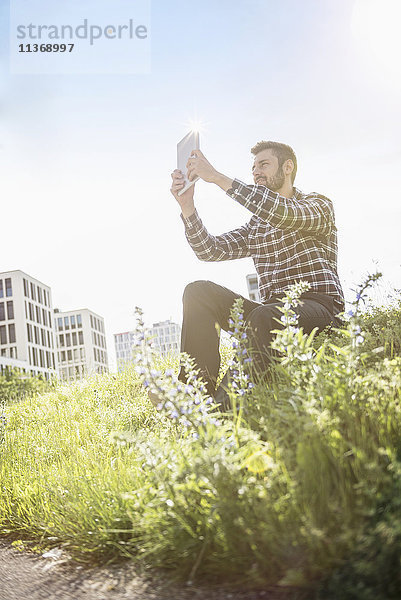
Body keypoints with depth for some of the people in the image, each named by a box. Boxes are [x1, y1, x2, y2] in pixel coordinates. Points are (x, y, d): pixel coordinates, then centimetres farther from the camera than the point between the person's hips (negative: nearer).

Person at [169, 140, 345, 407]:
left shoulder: (319, 205, 5)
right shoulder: (255, 227, 24)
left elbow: (282, 212, -18)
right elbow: (210, 249, 11)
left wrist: (217, 177, -19)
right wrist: (187, 204, -4)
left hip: (319, 307, -6)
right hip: (273, 310, 6)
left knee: (264, 317, -39)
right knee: (199, 292, -11)